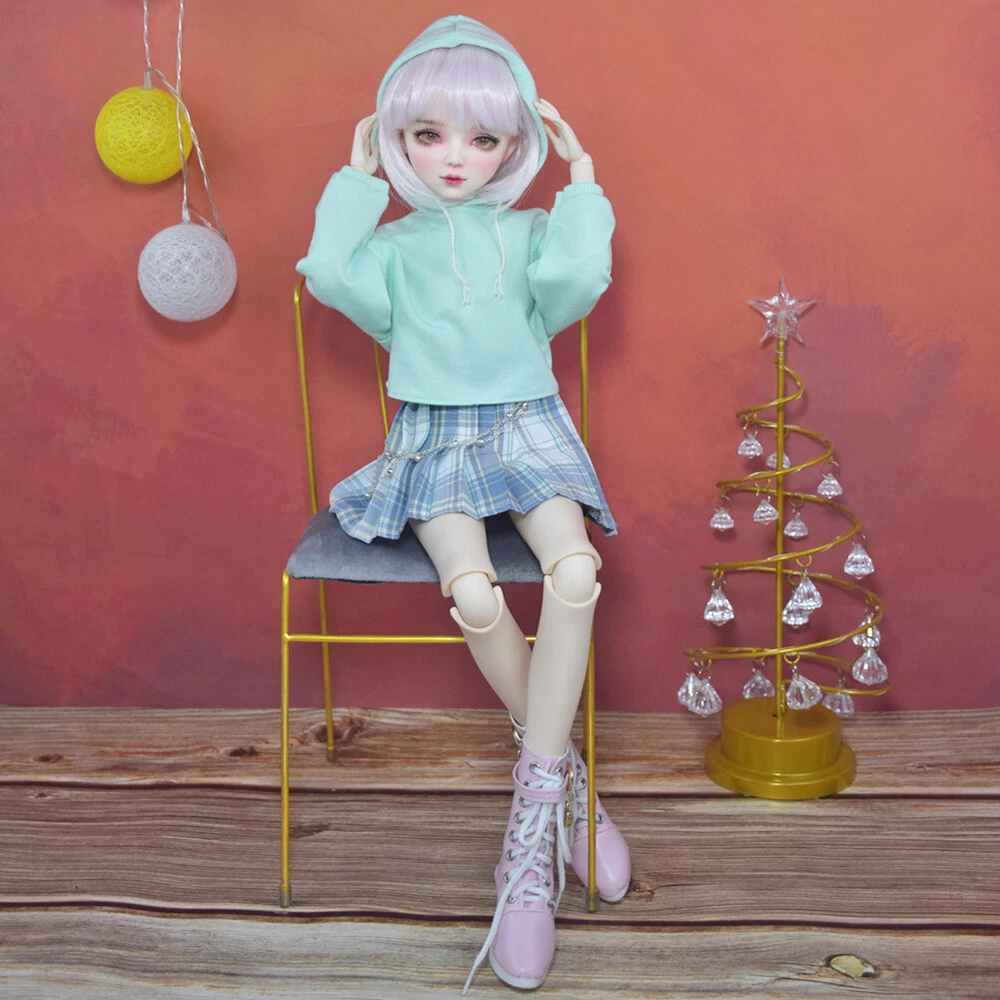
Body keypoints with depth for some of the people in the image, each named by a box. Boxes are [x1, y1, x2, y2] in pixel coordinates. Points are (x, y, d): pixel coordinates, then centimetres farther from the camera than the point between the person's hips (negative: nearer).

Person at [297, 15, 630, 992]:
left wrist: (582, 179, -1)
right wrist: (355, 180, 1)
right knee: (475, 596, -29)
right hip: (432, 436, 0)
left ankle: (534, 804, -19)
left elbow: (577, 278, -10)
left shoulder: (531, 231, 12)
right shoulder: (396, 243, 12)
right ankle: (563, 775, -5)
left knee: (575, 572, -29)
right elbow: (332, 274, -10)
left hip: (527, 426, 1)